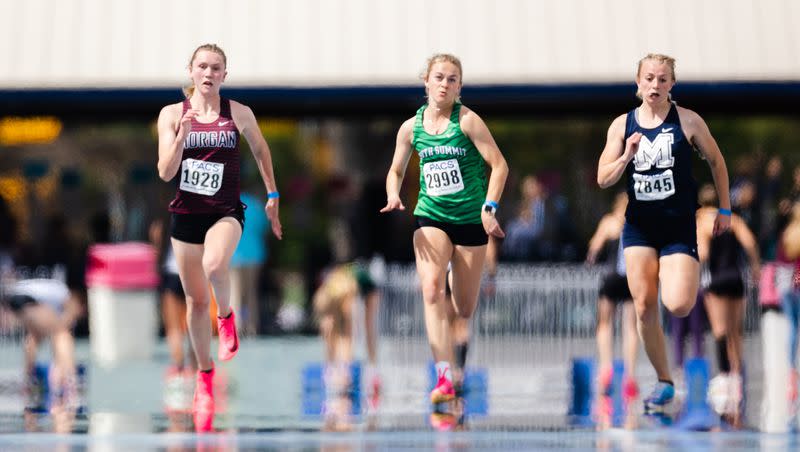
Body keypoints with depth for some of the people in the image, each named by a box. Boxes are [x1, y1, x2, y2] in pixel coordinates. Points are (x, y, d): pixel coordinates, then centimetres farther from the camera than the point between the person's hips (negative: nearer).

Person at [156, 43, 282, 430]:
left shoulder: (239, 114, -2)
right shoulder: (172, 114, -1)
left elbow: (260, 150, 16)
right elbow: (165, 172, -6)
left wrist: (272, 195, 18)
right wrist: (182, 136, -21)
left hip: (225, 212, -2)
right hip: (185, 213, 2)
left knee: (214, 264, -35)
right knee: (196, 300, 9)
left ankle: (226, 316, -3)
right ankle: (204, 376, 26)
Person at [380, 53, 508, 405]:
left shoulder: (468, 121, -8)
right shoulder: (411, 127, 2)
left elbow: (499, 165, -7)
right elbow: (396, 170, 15)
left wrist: (489, 208, -17)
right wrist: (393, 196, -6)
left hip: (470, 219, -1)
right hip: (430, 218, 1)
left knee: (464, 309, 5)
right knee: (431, 290, -23)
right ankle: (444, 379, -28)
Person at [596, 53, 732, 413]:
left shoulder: (688, 121, -5)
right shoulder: (622, 125, 2)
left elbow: (716, 161, 7)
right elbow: (603, 180, 1)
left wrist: (724, 209, 9)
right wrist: (627, 156, -17)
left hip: (679, 227, -3)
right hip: (639, 225, 3)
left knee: (678, 306, -18)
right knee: (645, 308, -1)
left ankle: (688, 282, 19)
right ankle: (664, 382, 13)